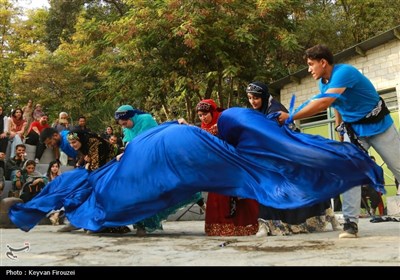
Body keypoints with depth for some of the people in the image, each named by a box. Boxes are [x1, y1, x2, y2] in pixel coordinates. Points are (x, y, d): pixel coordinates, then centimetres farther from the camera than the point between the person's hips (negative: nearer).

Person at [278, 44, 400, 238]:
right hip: (353, 129, 7)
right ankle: (350, 222, -10)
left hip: (378, 124, -6)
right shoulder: (324, 82, 1)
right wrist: (341, 135, 15)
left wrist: (290, 118, -35)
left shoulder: (344, 72, -26)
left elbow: (322, 104, -36)